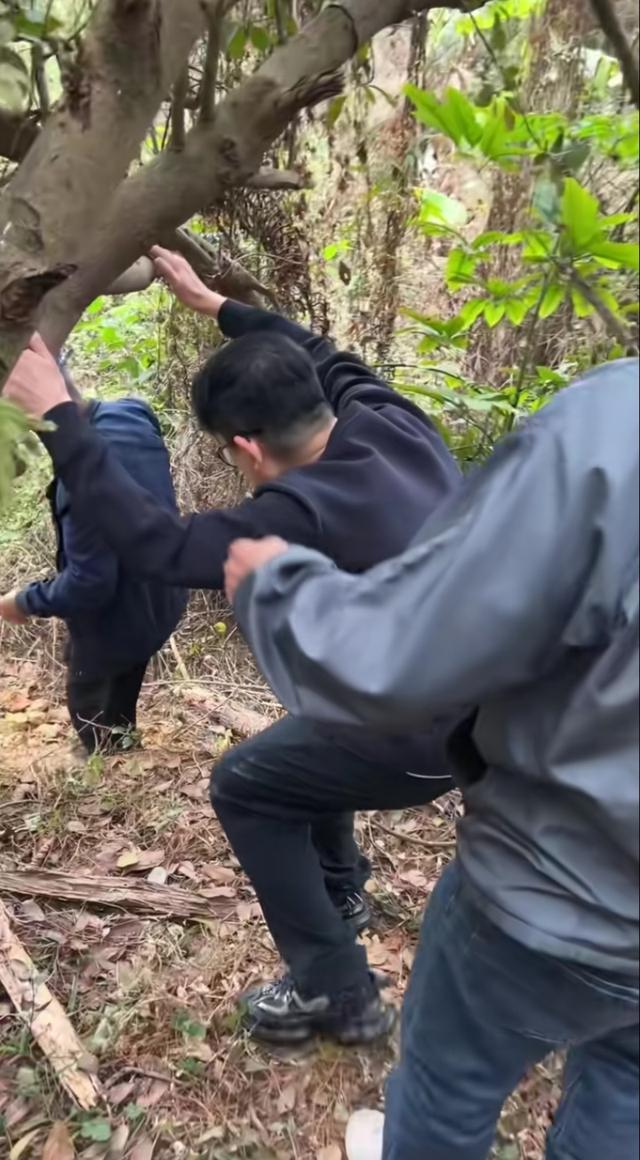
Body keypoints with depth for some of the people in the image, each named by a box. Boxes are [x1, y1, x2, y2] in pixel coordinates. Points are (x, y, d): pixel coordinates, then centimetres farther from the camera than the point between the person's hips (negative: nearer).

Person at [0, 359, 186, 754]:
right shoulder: (131, 412, -11)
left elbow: (89, 584, -29)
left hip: (119, 617, -8)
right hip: (162, 595, 8)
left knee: (90, 710, 18)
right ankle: (122, 740, 51)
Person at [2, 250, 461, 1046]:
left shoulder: (307, 514, -28)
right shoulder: (388, 420, -7)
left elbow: (153, 545, -23)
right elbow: (321, 358, 13)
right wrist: (212, 304, 19)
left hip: (436, 730, -8)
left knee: (245, 788, 8)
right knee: (310, 721, 28)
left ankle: (336, 992, 18)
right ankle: (339, 891, 44)